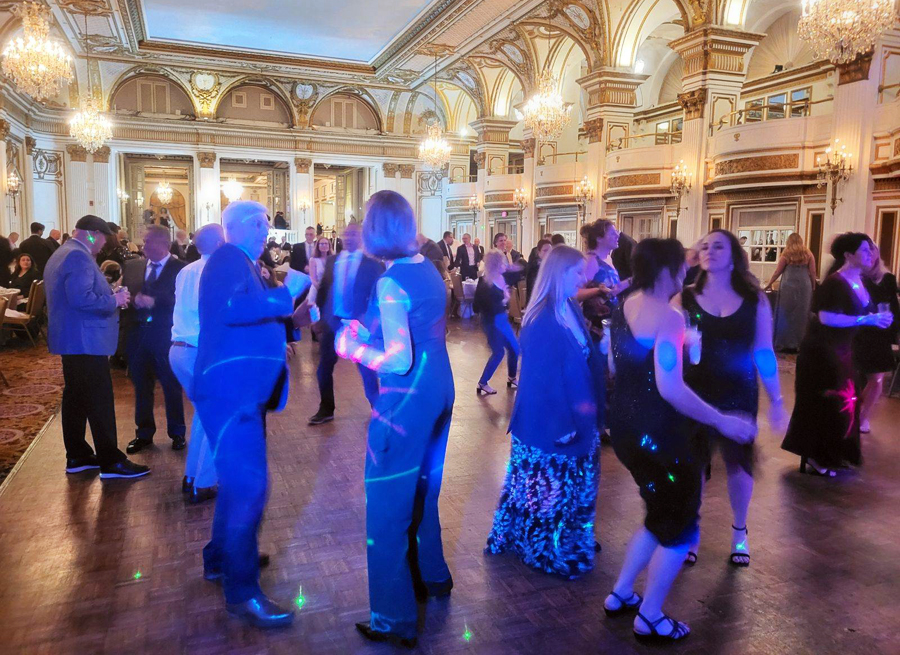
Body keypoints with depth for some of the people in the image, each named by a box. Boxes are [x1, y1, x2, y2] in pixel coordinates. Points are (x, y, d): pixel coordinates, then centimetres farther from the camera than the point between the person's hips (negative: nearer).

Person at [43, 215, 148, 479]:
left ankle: (77, 456, 23)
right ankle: (110, 461, -3)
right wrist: (114, 301, -15)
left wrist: (110, 296, 13)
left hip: (71, 340, 11)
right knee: (100, 401, -7)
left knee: (75, 397, 15)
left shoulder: (61, 254, 18)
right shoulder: (79, 256, -17)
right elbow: (82, 299, -28)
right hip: (85, 340, -11)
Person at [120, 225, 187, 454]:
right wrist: (134, 300, -14)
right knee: (141, 387, 13)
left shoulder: (181, 268, -7)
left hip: (166, 335, -5)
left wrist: (154, 302, -24)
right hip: (138, 334, 5)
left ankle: (177, 433, 21)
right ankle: (144, 433, 26)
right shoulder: (132, 266, 11)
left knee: (171, 386, 7)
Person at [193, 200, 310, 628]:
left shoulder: (237, 263, 21)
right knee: (249, 485, -11)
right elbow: (233, 309, -29)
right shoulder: (229, 259, -11)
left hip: (241, 387, 11)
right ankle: (241, 591, -2)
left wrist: (285, 299, 15)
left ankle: (221, 558, 35)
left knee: (239, 479, 20)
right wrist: (286, 293, -23)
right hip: (230, 388, -11)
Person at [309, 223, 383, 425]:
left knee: (367, 368, 8)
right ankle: (326, 410, 26)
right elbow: (323, 289, 11)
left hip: (359, 323, -4)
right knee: (324, 369, 8)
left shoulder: (371, 264, -5)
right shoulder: (331, 261, 8)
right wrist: (320, 314, 8)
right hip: (332, 321, 4)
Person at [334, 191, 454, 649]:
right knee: (423, 488, 25)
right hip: (440, 388, 9)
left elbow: (399, 361, -23)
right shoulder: (429, 270, 6)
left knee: (388, 505, 3)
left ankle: (395, 620, 14)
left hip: (407, 400, -9)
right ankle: (431, 575, 44)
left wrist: (354, 349, -8)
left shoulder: (391, 281, -18)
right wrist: (370, 334, 14)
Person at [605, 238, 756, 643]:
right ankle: (650, 619, 23)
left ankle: (620, 595, 34)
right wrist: (722, 421, -20)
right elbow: (670, 388, -29)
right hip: (657, 433, -9)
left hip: (626, 424, 9)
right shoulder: (668, 318, -22)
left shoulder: (625, 308, 5)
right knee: (680, 525, 11)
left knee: (661, 516, 25)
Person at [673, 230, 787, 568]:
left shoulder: (755, 300, -1)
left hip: (739, 395, 1)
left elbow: (764, 353, 2)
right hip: (694, 395, -1)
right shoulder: (684, 299, -4)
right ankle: (690, 533, 26)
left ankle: (739, 531, 36)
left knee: (739, 463, 12)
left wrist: (776, 401, 3)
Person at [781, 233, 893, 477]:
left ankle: (830, 454, 28)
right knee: (827, 403, -4)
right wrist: (866, 320, -27)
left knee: (843, 401, 15)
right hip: (822, 350, -10)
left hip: (842, 350, 10)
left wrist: (879, 318, -4)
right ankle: (816, 456, 9)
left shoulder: (860, 282, 8)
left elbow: (862, 313, 16)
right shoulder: (834, 283, -20)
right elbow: (826, 317, -29)